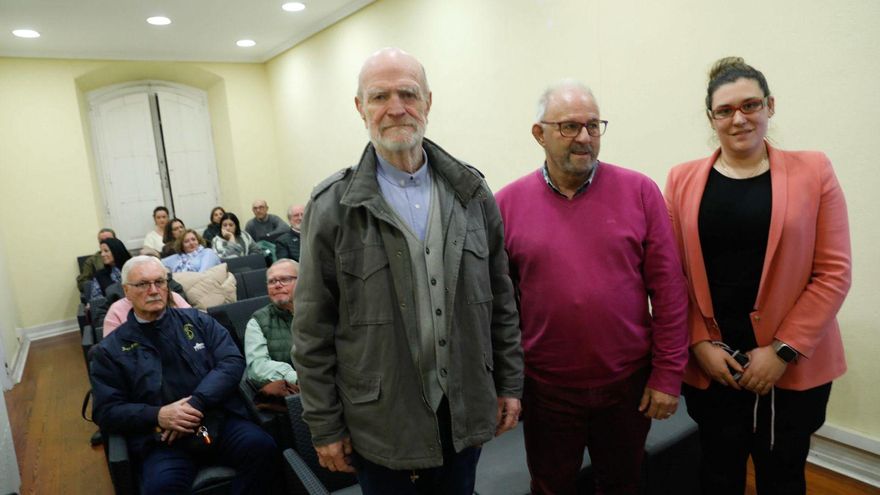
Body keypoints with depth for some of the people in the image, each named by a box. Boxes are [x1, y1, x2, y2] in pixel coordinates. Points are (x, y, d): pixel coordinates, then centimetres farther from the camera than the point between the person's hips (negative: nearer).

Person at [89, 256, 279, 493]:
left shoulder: (198, 321, 13)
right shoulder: (110, 350, 10)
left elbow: (232, 361, 2)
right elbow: (106, 411, 6)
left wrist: (196, 403, -13)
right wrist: (157, 416, -13)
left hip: (219, 419, 2)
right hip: (160, 439, -1)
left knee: (262, 447, -26)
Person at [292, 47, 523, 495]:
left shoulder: (471, 192, 0)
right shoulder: (331, 206, -10)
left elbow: (501, 299, 5)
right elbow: (313, 332, -7)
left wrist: (509, 383, 6)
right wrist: (325, 426, -4)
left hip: (465, 410, 3)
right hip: (382, 420, -2)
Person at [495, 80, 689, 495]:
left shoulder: (639, 191, -6)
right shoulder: (508, 203, -6)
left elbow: (668, 288, -4)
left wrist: (668, 374, -4)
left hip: (629, 384, 1)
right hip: (545, 389, 0)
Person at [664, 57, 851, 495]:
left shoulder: (812, 171, -3)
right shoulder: (683, 180, 0)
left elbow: (833, 272, -6)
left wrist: (784, 350, -11)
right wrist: (699, 344, -7)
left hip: (793, 367, -1)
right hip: (709, 364, 1)